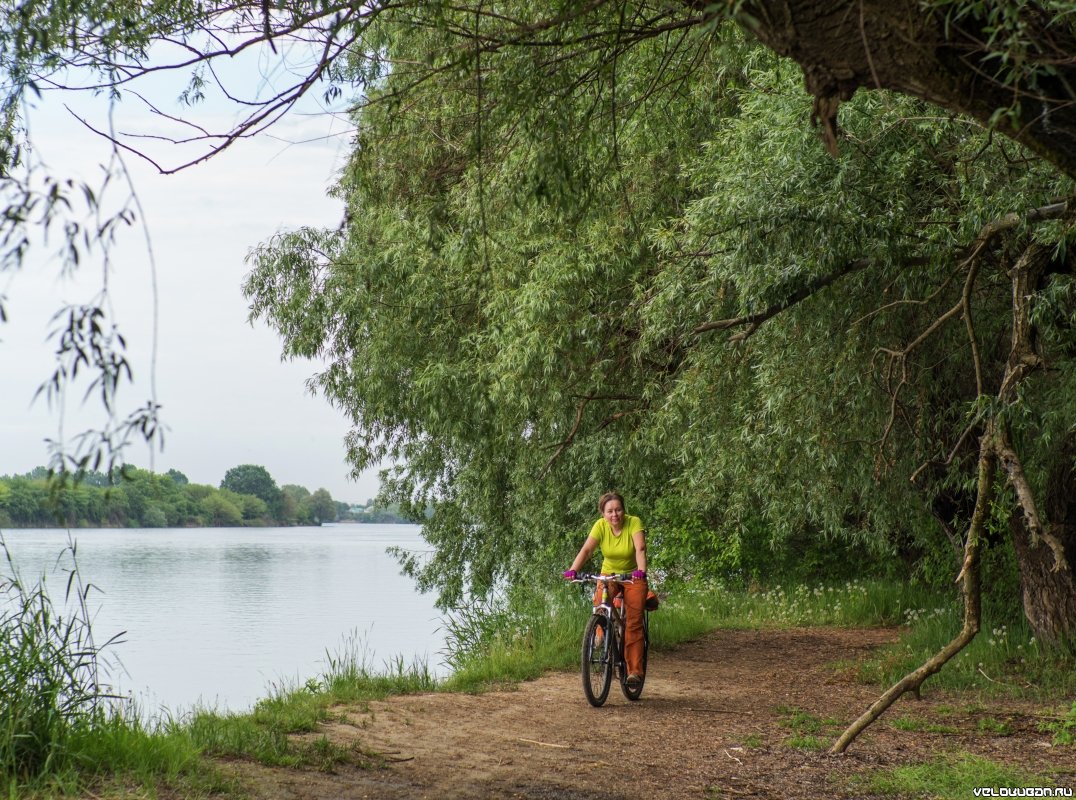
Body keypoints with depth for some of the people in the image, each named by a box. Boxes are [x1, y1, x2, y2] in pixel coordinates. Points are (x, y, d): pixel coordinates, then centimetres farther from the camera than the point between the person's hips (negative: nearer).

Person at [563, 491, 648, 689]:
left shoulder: (634, 523, -20)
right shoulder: (601, 526, -14)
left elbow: (640, 549, -33)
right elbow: (586, 549, -24)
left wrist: (641, 571, -52)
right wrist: (573, 570, -41)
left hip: (633, 576, -2)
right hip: (609, 574, 2)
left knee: (634, 622, -13)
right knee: (600, 602, -30)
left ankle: (635, 671, -11)